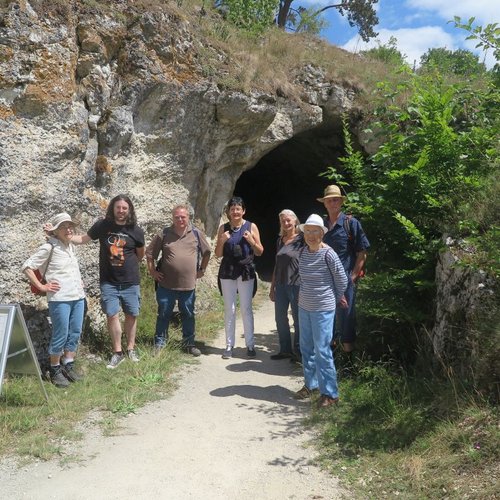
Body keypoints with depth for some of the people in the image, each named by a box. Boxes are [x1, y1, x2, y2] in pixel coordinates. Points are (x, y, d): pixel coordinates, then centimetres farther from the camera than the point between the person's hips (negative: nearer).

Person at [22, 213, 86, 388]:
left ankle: (68, 365, 25)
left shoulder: (71, 246, 13)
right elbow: (27, 266, -9)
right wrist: (41, 286, -10)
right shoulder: (49, 248, -8)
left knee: (75, 333, 11)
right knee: (60, 335, -1)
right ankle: (55, 370, 14)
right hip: (60, 299, -7)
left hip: (78, 297, 7)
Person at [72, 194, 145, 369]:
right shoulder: (102, 225, -4)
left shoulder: (136, 231, -5)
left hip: (130, 282, 0)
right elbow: (83, 239, 4)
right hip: (109, 282, 0)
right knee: (112, 315, -2)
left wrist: (129, 265, 8)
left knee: (131, 315, 9)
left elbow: (140, 254, 11)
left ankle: (131, 349, 27)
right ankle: (117, 352, 12)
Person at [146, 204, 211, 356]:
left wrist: (202, 270, 9)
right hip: (166, 285, -1)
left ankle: (189, 343, 26)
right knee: (164, 315, 9)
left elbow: (206, 252, 13)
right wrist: (152, 271, 2)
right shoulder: (164, 234, -1)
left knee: (188, 315, 12)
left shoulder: (196, 234, 1)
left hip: (188, 285, 1)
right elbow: (149, 253, 7)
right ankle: (159, 344, 21)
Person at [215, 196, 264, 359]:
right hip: (227, 272, 2)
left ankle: (250, 345, 13)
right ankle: (229, 345, 13)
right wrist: (222, 241, -11)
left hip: (246, 272, -1)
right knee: (229, 309, 6)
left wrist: (251, 241, -14)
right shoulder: (223, 228, 5)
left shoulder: (251, 227, 1)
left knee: (246, 309, 3)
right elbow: (218, 254, 7)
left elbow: (260, 252, 4)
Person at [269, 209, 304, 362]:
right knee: (280, 318, 10)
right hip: (281, 285, 6)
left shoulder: (301, 239, -6)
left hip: (296, 284, -6)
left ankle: (298, 351, 16)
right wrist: (272, 287, 14)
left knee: (298, 319, 3)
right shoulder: (280, 240, 11)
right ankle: (285, 349, 24)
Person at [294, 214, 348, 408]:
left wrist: (336, 297, 5)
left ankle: (330, 393, 5)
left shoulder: (328, 254, -15)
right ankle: (310, 384, 30)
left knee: (322, 350, -5)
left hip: (323, 309, -7)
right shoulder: (302, 253, 3)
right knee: (306, 347, 14)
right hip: (304, 307, 7)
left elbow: (342, 280, -6)